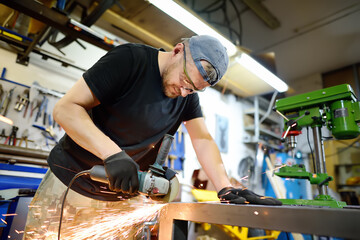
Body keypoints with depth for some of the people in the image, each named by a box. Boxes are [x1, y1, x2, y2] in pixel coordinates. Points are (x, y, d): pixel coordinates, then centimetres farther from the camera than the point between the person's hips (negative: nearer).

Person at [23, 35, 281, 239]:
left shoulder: (188, 95, -1)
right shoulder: (131, 59, -19)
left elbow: (203, 140, -5)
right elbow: (65, 108, -21)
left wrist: (226, 188, -19)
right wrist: (113, 154, -34)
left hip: (124, 190, 4)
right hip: (73, 181, -3)